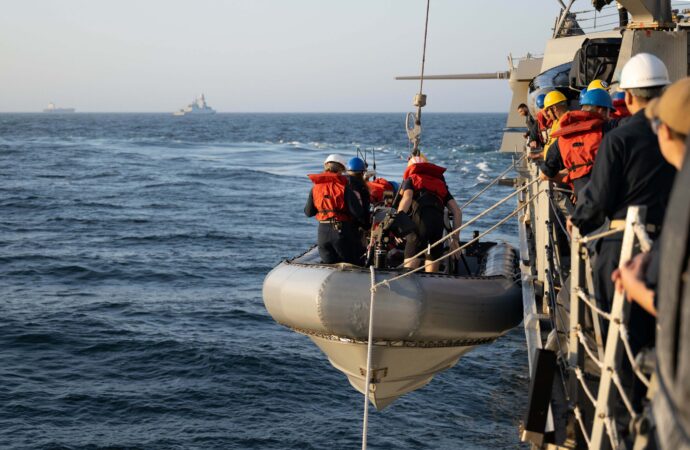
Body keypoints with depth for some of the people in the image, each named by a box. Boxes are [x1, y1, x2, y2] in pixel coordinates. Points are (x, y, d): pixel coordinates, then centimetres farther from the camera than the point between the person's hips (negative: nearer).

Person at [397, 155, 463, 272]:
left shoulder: (411, 180, 23)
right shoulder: (441, 184, 35)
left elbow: (407, 198, -1)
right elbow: (457, 212, 24)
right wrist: (455, 237, 23)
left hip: (420, 220, -4)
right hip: (439, 222, 4)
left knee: (410, 263, -11)